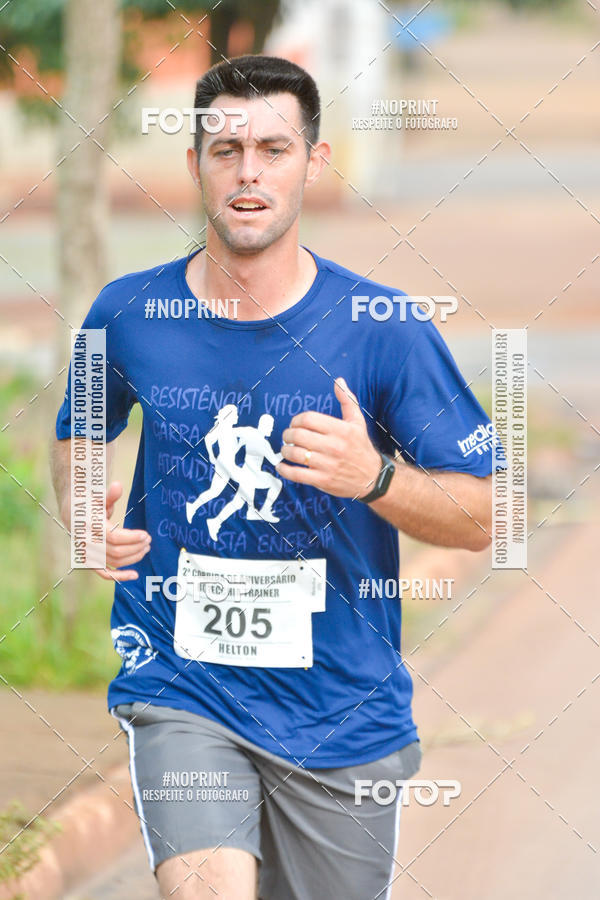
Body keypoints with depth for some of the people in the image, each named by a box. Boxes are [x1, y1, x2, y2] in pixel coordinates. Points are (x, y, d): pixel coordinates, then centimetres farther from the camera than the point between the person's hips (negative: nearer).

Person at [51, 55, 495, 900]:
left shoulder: (383, 330, -7)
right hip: (181, 689, 0)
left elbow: (482, 517, -3)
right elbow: (78, 433, 20)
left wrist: (375, 478, -22)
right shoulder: (128, 314, -1)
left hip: (342, 709, 1)